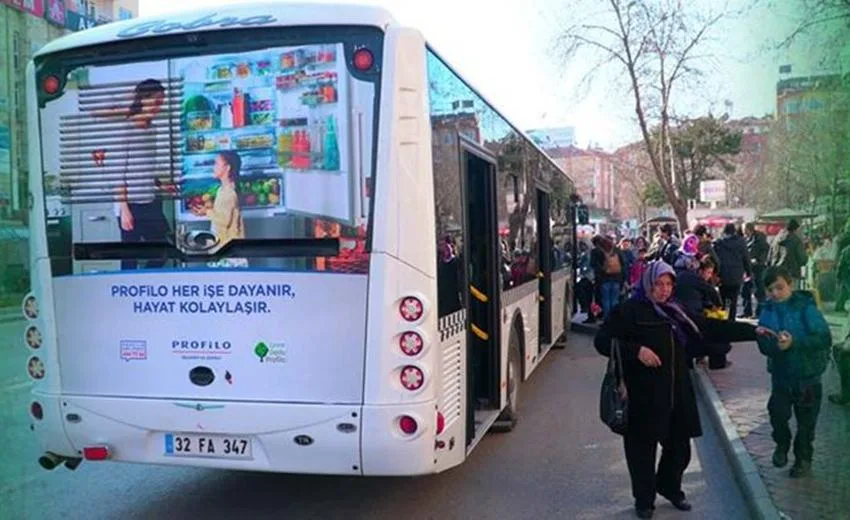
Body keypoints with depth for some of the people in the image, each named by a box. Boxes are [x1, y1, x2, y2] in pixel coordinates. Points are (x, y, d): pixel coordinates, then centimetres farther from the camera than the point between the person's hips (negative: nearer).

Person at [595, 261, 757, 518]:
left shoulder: (676, 311, 13)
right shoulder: (629, 311, -6)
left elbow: (712, 328, 16)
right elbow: (602, 341, -11)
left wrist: (752, 331, 13)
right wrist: (636, 351, -21)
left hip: (677, 393, 6)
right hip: (644, 395, -6)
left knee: (679, 445, 13)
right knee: (643, 448, 5)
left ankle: (670, 488, 39)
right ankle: (644, 499, 25)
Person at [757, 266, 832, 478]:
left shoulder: (806, 308, -16)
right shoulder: (768, 311, -4)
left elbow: (825, 339, -22)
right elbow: (764, 346, -7)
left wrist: (794, 342, -33)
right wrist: (775, 344, -29)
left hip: (807, 375, -2)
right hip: (781, 373, 3)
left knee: (806, 421, 10)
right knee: (777, 411, -6)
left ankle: (803, 460, 32)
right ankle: (782, 444, 25)